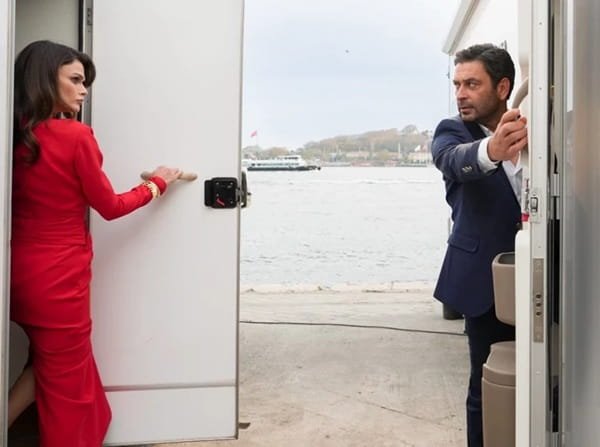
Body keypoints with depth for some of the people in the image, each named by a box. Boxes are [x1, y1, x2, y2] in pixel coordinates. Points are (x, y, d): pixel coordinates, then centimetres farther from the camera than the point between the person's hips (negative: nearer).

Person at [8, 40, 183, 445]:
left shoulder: (16, 135, 3)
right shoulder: (75, 136, -16)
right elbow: (110, 206, -6)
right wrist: (158, 184, 7)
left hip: (18, 271, 7)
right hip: (58, 277, -7)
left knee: (50, 361, 26)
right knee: (65, 378, 10)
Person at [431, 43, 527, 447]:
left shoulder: (531, 128, 6)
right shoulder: (452, 130, -3)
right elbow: (455, 159, -28)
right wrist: (491, 150, -48)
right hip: (487, 277, -3)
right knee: (490, 383, 1)